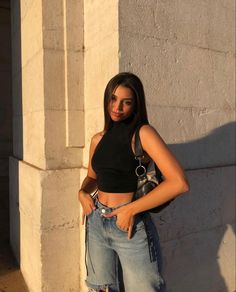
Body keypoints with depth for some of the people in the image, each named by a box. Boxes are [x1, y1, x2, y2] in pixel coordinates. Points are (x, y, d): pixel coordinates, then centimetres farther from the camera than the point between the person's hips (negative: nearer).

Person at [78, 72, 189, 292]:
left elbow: (179, 183, -22)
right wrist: (82, 192, 0)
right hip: (96, 223, 6)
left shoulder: (142, 133, -12)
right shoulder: (98, 139, 5)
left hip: (131, 227, -5)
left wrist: (131, 209, -17)